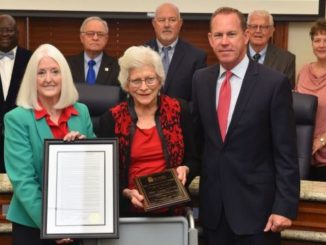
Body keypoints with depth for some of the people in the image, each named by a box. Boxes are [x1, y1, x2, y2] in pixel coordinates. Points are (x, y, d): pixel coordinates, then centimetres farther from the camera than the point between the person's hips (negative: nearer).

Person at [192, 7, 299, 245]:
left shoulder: (275, 83, -10)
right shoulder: (201, 79, 4)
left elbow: (286, 153, -10)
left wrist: (285, 207, -13)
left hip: (255, 202, -4)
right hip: (212, 203, 4)